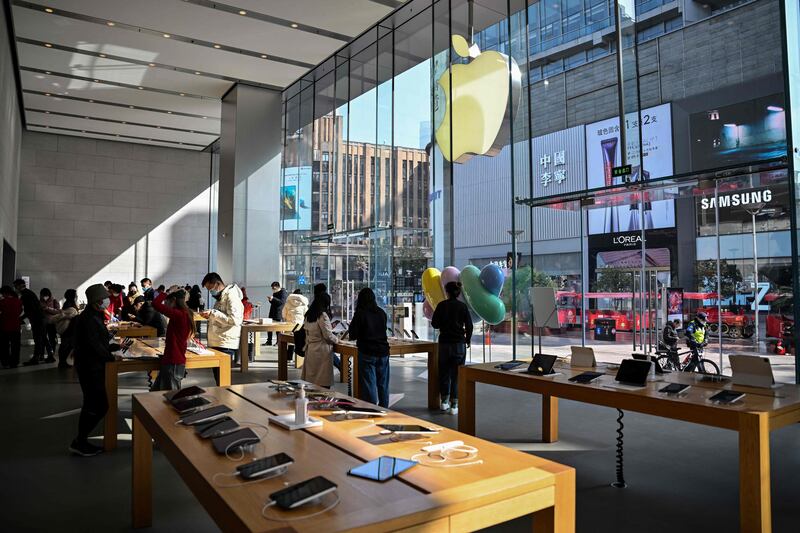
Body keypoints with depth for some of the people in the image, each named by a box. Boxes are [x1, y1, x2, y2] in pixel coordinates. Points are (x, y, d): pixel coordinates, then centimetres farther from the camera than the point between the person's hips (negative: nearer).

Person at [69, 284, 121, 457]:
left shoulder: (93, 316, 12)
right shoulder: (89, 319, -19)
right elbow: (94, 345, -23)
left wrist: (115, 347, 11)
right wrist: (111, 356, -12)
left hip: (91, 366, 11)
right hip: (90, 367, -11)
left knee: (91, 404, 17)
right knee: (100, 406, -6)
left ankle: (81, 441, 25)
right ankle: (79, 442, 3)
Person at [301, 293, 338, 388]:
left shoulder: (308, 315, 9)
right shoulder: (323, 316, -14)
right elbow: (328, 335, -15)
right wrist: (336, 339, 5)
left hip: (310, 349, 8)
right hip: (322, 351, -8)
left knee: (311, 378, 12)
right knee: (323, 383, -1)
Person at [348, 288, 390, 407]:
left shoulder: (360, 313, -9)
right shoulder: (382, 313, 4)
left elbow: (352, 335, -5)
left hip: (367, 353, -4)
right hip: (383, 352, 5)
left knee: (368, 385, 1)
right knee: (383, 385, 13)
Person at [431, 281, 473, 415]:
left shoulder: (442, 305, -3)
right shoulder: (462, 306, -4)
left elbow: (434, 324, 0)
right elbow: (469, 325, -2)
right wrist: (468, 340, 12)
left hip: (444, 343, 1)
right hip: (459, 343, -1)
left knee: (444, 372, 14)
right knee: (456, 374, 3)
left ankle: (445, 400, 18)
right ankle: (454, 405, 2)